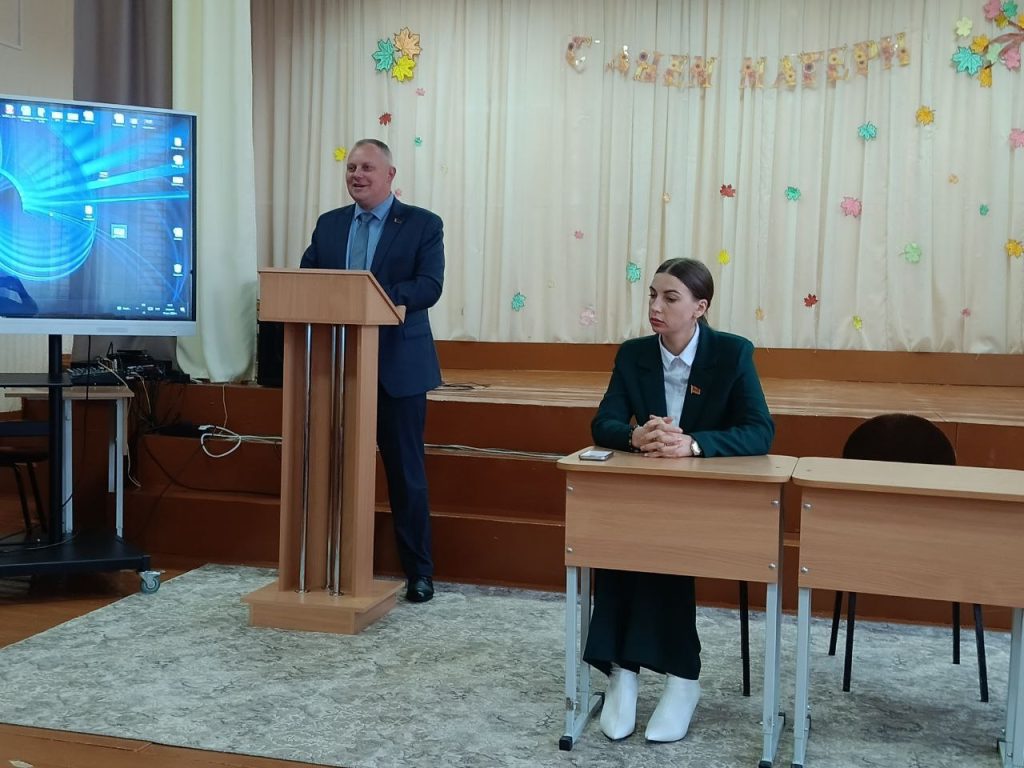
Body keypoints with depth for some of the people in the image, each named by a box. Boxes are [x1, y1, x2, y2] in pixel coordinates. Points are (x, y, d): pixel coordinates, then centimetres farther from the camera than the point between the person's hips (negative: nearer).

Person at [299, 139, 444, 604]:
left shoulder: (422, 224, 0)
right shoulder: (328, 225, 13)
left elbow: (429, 286, -12)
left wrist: (378, 297, -28)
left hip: (398, 367, -4)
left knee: (405, 472, 4)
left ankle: (419, 573, 16)